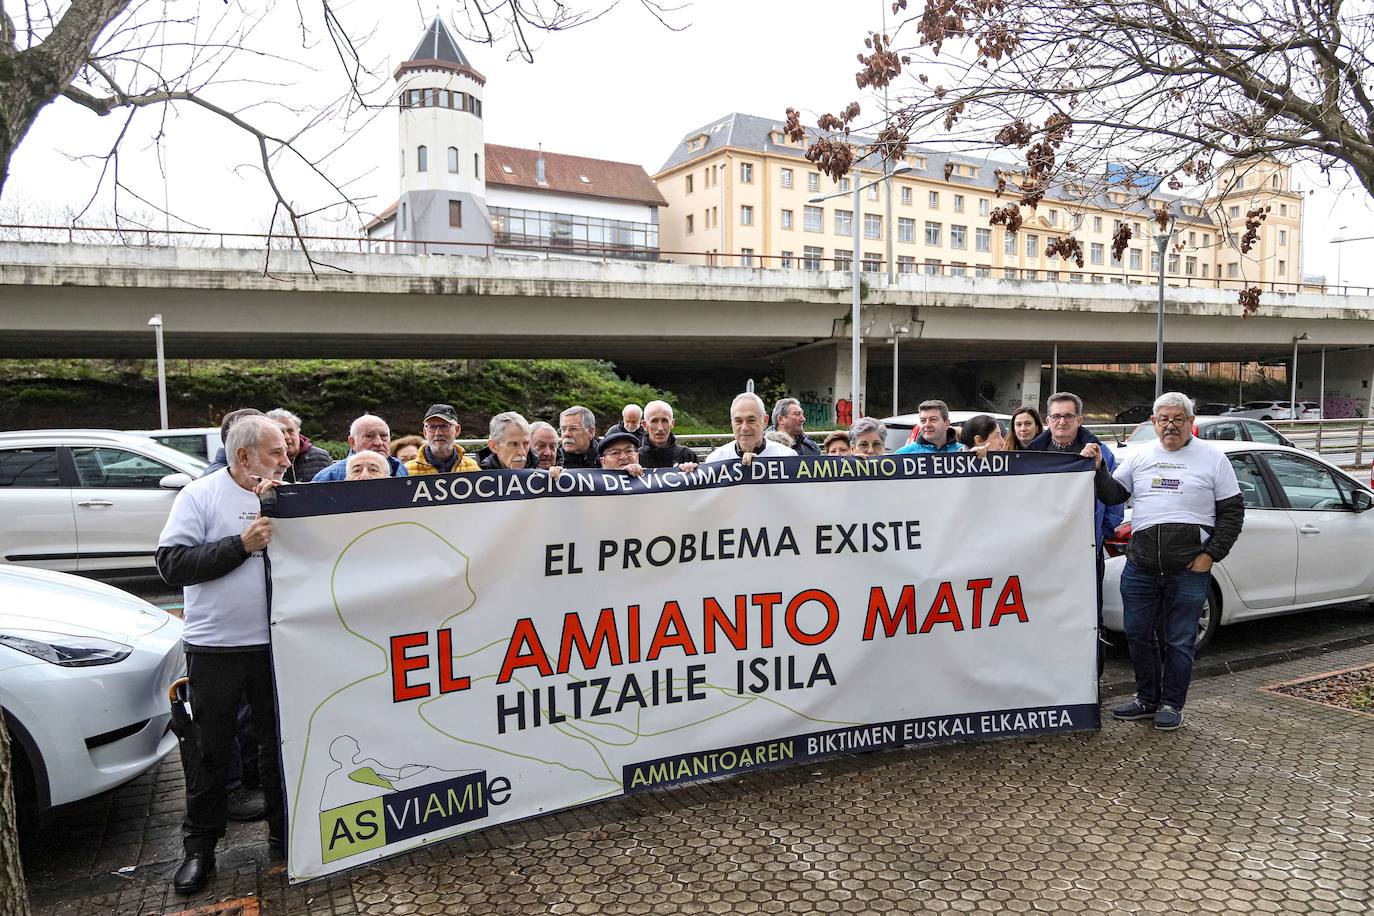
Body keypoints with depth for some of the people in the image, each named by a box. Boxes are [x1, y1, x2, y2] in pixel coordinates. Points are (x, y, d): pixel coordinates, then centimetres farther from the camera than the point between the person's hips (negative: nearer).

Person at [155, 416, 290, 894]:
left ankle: (283, 832, 30)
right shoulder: (200, 495, -6)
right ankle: (199, 848, 24)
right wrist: (241, 544, -19)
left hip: (275, 643, 3)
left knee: (279, 742, 14)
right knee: (213, 751, 8)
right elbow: (172, 563, -13)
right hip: (216, 647, -3)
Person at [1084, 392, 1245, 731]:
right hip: (1140, 566, 3)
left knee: (1179, 641, 5)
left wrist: (1210, 555, -5)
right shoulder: (1139, 456, 10)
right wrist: (1098, 468, -8)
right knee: (1138, 635, 10)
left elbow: (1232, 512, 3)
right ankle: (1147, 699, 26)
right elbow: (1113, 494, 10)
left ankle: (1171, 704, 21)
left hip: (1188, 570, -3)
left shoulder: (1213, 458, 3)